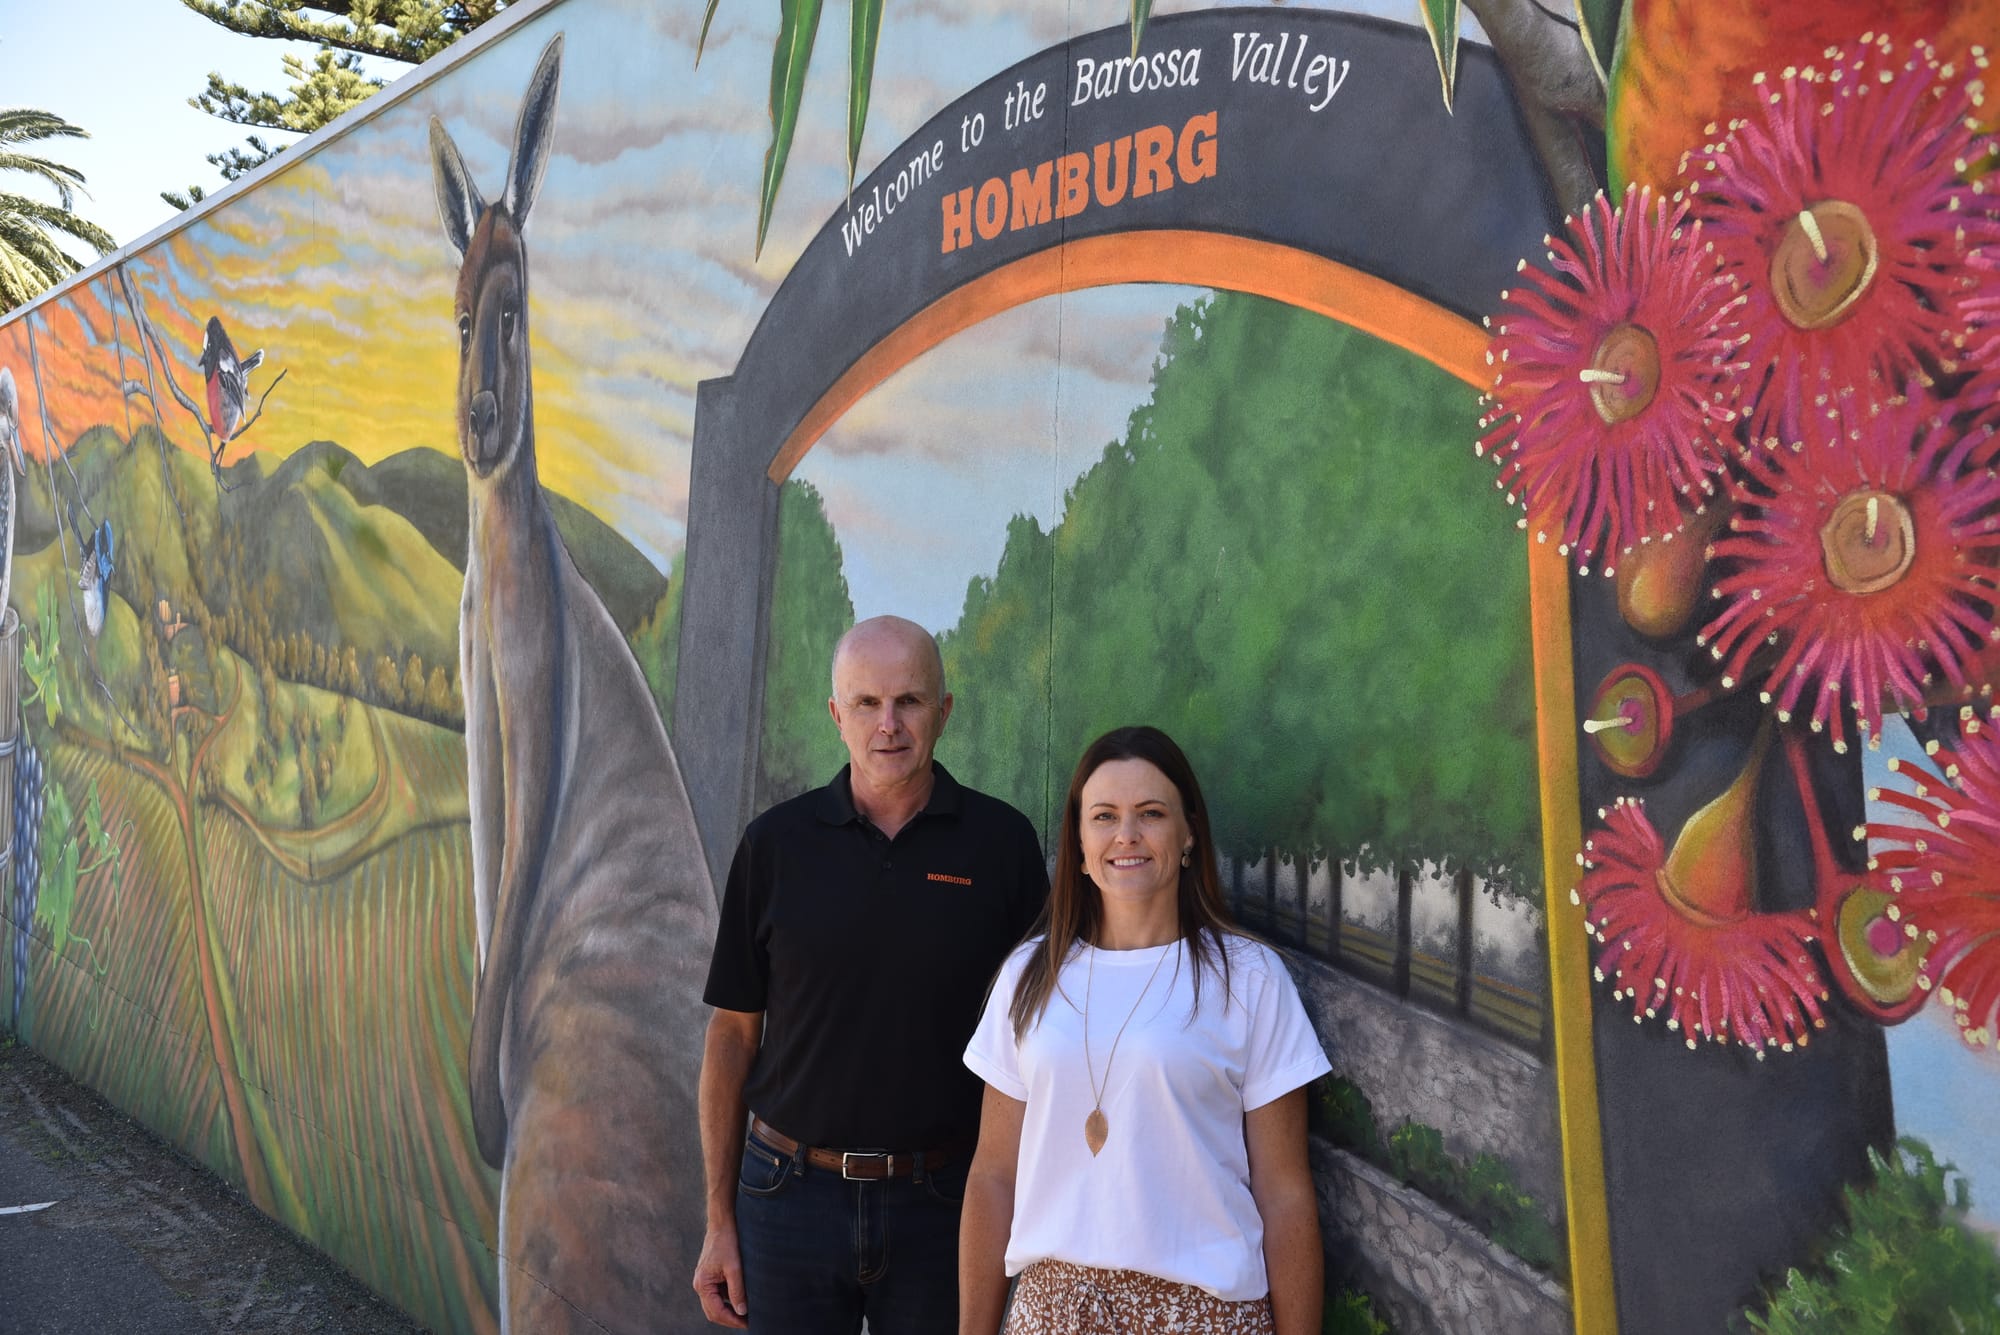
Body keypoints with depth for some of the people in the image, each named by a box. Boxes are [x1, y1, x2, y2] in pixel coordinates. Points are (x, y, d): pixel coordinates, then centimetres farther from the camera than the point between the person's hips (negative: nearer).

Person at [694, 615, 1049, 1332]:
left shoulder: (1003, 842, -4)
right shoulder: (775, 842, -2)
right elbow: (734, 1032, 2)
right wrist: (719, 1222, 1)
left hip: (942, 1197, 0)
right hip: (791, 1190, 1)